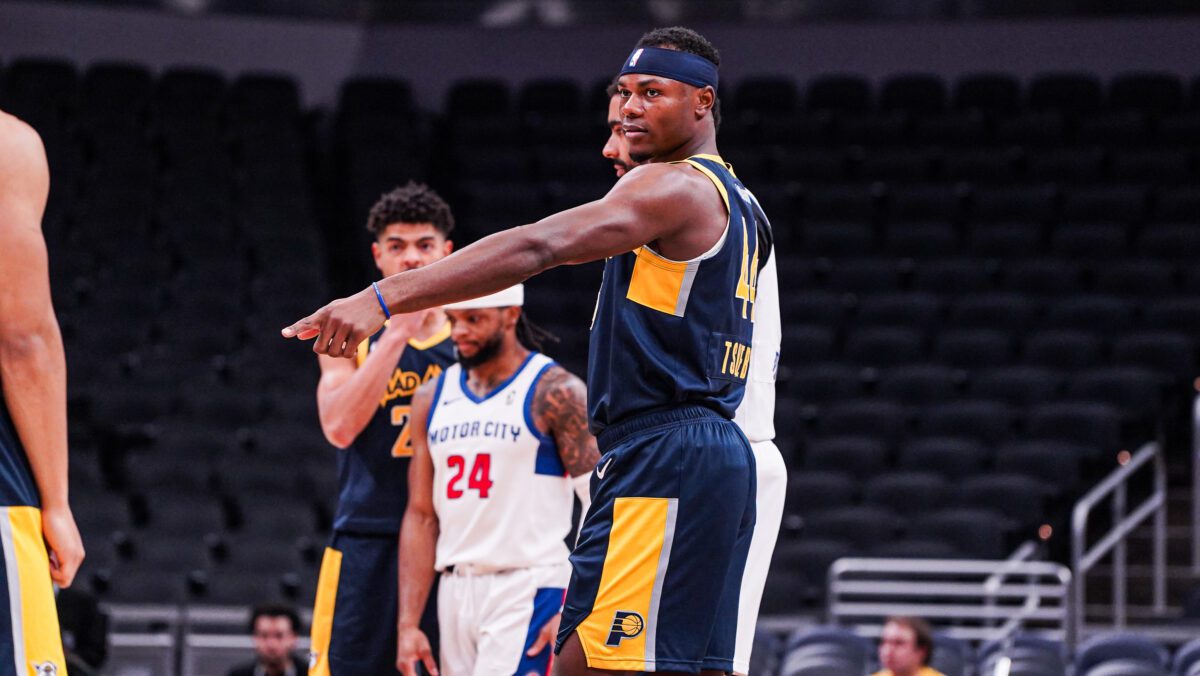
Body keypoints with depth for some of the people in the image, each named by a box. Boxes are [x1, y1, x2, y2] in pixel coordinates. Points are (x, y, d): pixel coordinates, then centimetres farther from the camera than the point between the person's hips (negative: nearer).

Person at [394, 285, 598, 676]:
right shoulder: (433, 399, 12)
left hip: (527, 589, -6)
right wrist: (408, 623, 5)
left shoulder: (555, 393, -6)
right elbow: (421, 517, 12)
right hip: (456, 594, 6)